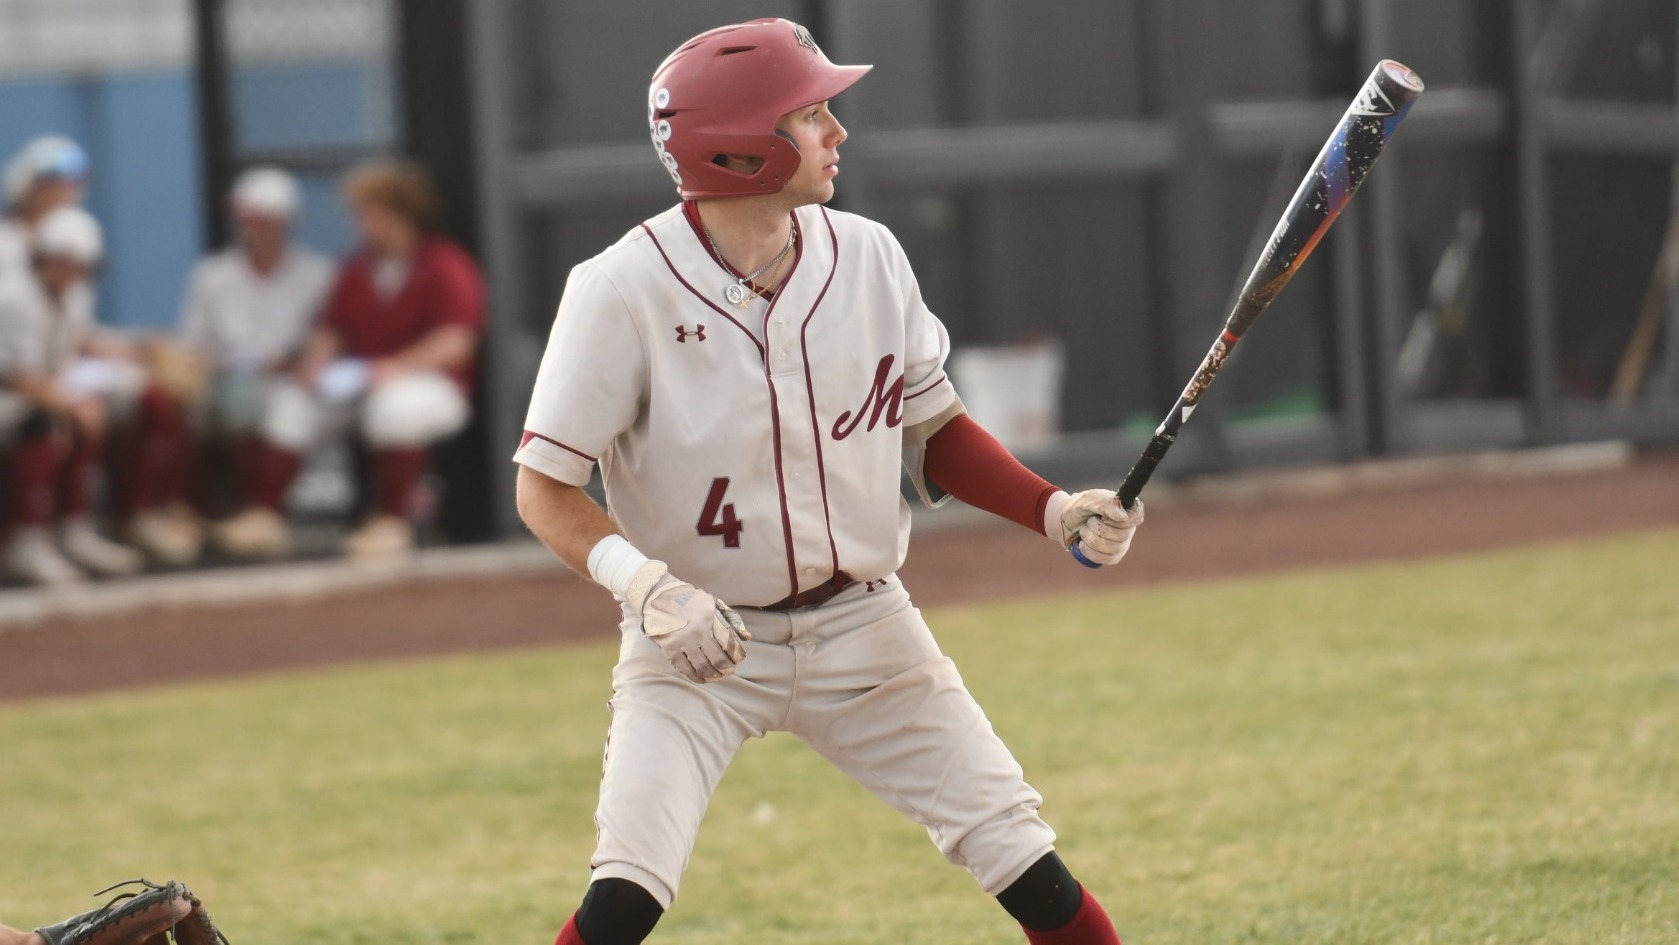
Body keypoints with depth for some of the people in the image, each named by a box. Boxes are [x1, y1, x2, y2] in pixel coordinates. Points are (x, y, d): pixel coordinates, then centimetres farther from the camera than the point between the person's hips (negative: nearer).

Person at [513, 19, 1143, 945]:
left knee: (1029, 868, -1)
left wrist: (1054, 511, -6)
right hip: (696, 641, -4)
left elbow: (935, 432, 9)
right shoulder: (625, 290, -17)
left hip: (862, 627, 4)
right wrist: (648, 586, -32)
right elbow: (546, 488, -15)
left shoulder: (868, 259, -4)